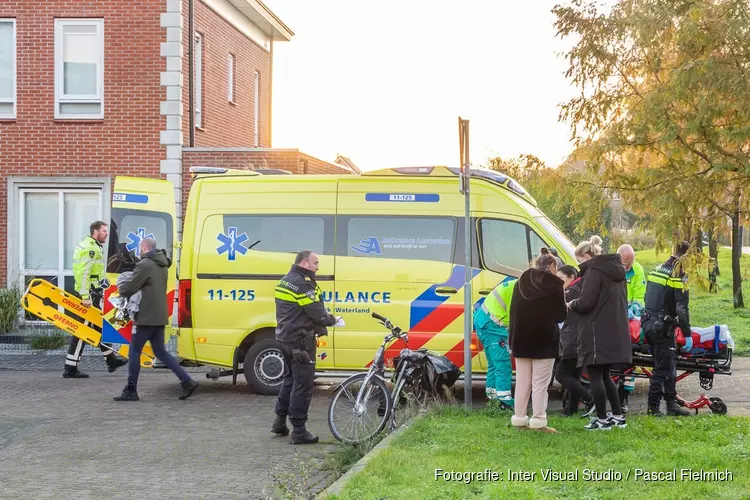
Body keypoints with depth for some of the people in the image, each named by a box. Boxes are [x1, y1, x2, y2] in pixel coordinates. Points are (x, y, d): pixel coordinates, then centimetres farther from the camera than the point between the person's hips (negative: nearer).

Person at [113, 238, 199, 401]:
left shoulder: (145, 264, -15)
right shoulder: (162, 265, 16)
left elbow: (129, 288, -14)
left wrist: (121, 287, 9)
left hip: (146, 316, -9)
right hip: (159, 316, 9)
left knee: (134, 352, 2)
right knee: (160, 352, 13)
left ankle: (130, 391, 6)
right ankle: (187, 382, 6)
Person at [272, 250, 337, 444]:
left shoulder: (286, 281, 14)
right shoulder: (302, 284, -17)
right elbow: (317, 312, -19)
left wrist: (320, 322, 9)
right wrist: (331, 320, 0)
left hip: (285, 338, 10)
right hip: (300, 341, -10)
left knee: (290, 379, 21)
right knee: (302, 385, -5)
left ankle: (280, 421, 26)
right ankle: (299, 431, -3)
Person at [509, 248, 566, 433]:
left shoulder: (521, 282, 8)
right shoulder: (554, 284, -8)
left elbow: (513, 312, 8)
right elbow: (561, 314, -6)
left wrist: (513, 339, 10)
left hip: (522, 339, 5)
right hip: (544, 340, -5)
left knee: (522, 381, 11)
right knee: (540, 383, -3)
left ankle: (519, 419, 13)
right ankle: (538, 421, -5)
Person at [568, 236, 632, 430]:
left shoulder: (594, 271, -13)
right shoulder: (616, 270, 16)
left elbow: (586, 303, -21)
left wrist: (571, 304, 0)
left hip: (597, 333, -9)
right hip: (615, 332, 9)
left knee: (595, 376, 0)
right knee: (604, 375, 19)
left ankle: (602, 419, 3)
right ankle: (618, 416, 20)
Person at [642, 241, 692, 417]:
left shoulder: (657, 270, 11)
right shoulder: (679, 277, -15)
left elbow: (647, 298, 17)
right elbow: (682, 309, -18)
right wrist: (687, 334, -12)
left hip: (649, 323, 9)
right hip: (663, 327, -9)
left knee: (669, 364, 15)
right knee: (663, 367, -1)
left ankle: (671, 403, 18)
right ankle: (653, 406, 3)